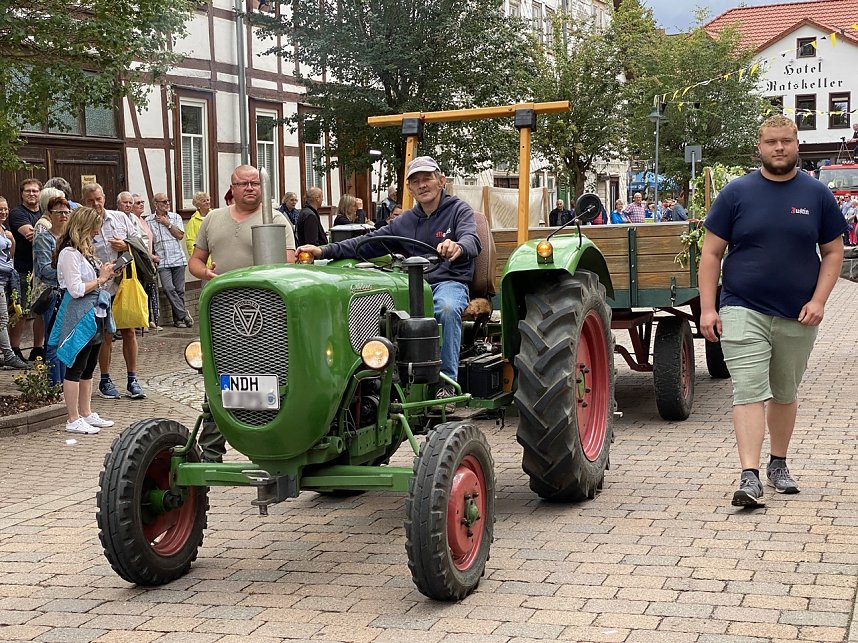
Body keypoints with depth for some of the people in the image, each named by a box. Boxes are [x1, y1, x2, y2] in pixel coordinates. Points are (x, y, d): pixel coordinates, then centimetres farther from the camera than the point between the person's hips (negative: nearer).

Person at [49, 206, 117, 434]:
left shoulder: (85, 251, 14)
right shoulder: (69, 253, -15)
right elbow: (76, 289, -20)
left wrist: (105, 275, 5)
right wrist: (101, 279, -12)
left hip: (94, 314, 10)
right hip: (80, 317, -10)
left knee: (89, 367, 14)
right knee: (76, 367, -4)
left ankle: (86, 413, 22)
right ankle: (73, 419, 1)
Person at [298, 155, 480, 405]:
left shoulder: (459, 210, 3)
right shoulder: (405, 221, 18)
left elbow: (471, 240, -17)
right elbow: (369, 242, 12)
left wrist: (458, 247, -44)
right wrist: (325, 251, -1)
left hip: (449, 283, -4)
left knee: (447, 308, -39)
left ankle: (447, 382, -30)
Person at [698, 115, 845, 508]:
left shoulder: (817, 195, 3)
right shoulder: (737, 193, -1)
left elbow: (833, 252, 7)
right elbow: (711, 253, 0)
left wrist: (818, 300, -6)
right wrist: (707, 308, -7)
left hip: (798, 316, 2)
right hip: (744, 311, -2)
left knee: (785, 394, 15)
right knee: (749, 393, -12)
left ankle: (778, 465, 32)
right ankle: (749, 477, -16)